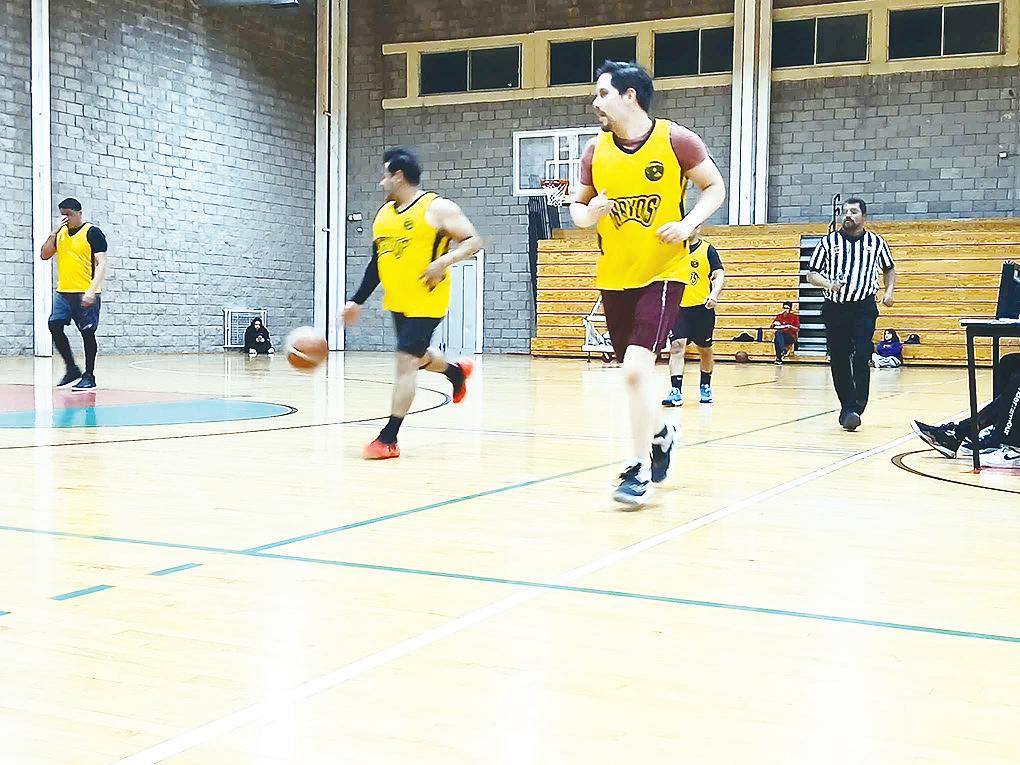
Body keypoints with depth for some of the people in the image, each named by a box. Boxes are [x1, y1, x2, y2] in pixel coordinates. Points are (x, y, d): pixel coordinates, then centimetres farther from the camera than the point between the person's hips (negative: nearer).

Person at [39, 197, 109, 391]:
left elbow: (102, 264, -11)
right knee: (54, 325, -5)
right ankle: (72, 369, 9)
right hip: (63, 292, 6)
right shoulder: (60, 233, 13)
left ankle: (89, 376, 7)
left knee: (87, 332, -2)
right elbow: (44, 255, 8)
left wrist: (92, 291, -21)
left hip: (85, 294, -6)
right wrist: (55, 231, -3)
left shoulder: (93, 232, -6)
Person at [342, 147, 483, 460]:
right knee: (418, 357, 23)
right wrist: (357, 301, 13)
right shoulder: (383, 213, 10)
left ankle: (389, 439, -7)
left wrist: (445, 260, -27)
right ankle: (457, 371, 55)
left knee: (405, 363, -12)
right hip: (398, 301, 8)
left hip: (426, 301, -8)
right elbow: (376, 262, 16)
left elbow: (473, 241, -10)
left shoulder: (437, 208, -11)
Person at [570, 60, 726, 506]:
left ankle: (639, 470, -7)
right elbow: (578, 207, 12)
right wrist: (587, 214, -12)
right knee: (635, 372, 14)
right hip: (614, 278, 5)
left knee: (635, 367, -18)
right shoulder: (596, 151, 2)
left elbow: (715, 187, 1)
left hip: (663, 273, -5)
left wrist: (687, 224, -16)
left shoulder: (675, 140, -8)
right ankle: (661, 433, 43)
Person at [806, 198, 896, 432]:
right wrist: (828, 284, -15)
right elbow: (812, 273, 5)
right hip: (835, 308, 2)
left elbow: (889, 269, 22)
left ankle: (855, 409, -18)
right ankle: (846, 406, 18)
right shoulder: (829, 242, 4)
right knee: (838, 360, 4)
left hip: (864, 308, -1)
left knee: (861, 359, -15)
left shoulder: (876, 242, 6)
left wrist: (889, 291, 4)